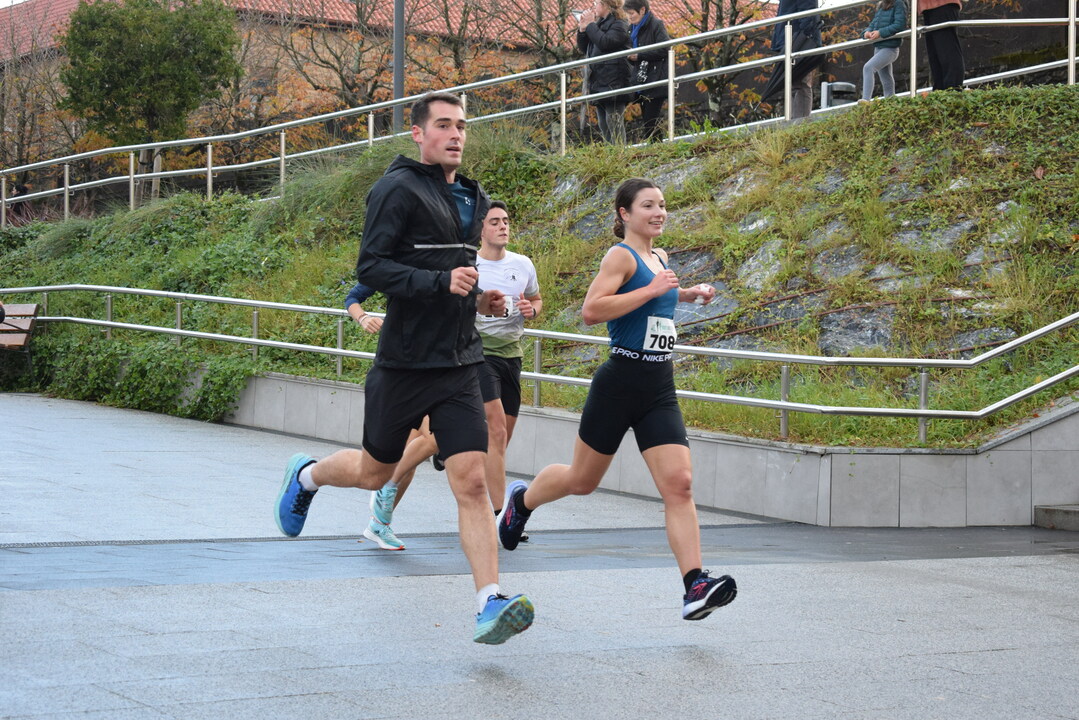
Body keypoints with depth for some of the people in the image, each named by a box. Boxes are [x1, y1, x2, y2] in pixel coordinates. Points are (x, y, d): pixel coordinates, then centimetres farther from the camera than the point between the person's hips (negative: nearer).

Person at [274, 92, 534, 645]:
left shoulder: (473, 199, 14)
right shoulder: (398, 189, -9)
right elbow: (370, 268, -17)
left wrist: (481, 299, 10)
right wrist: (442, 282, -27)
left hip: (459, 365, 5)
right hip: (403, 364, -5)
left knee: (472, 481, -8)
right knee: (375, 471, 14)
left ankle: (490, 606, -12)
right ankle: (306, 475, 46)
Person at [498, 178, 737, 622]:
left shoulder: (658, 258, 15)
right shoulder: (621, 255, -10)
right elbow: (591, 310, -25)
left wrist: (688, 294, 23)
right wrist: (652, 290, -23)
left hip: (659, 393, 6)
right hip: (619, 384, -6)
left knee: (679, 485, -10)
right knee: (582, 480, 11)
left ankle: (695, 586, -18)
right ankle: (522, 499, 42)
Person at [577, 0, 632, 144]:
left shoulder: (619, 25, -6)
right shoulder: (599, 24, 19)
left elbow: (605, 42, -23)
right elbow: (583, 48, 18)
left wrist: (590, 25, -12)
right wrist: (582, 29, 3)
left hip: (613, 82, -9)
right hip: (599, 82, 9)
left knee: (614, 123, -12)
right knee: (603, 126, 10)